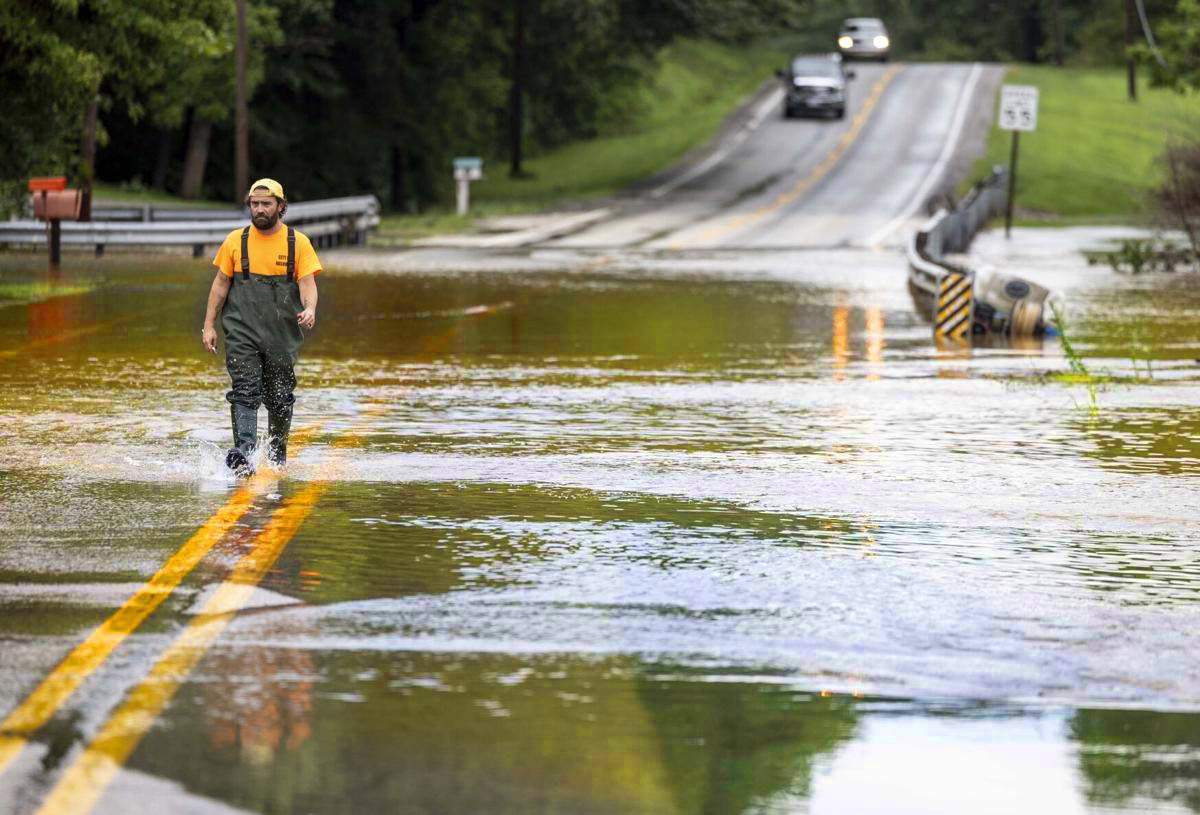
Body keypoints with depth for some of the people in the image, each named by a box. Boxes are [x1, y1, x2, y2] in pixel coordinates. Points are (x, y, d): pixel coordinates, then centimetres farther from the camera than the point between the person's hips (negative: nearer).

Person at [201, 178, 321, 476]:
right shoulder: (236, 241, 5)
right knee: (245, 391, -16)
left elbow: (307, 283, -4)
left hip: (282, 336, 1)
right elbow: (221, 284, 9)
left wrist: (310, 310, -26)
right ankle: (243, 455, -26)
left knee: (279, 399, 8)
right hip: (242, 332, 0)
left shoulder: (298, 242, 2)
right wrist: (208, 325, 3)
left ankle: (277, 453, 29)